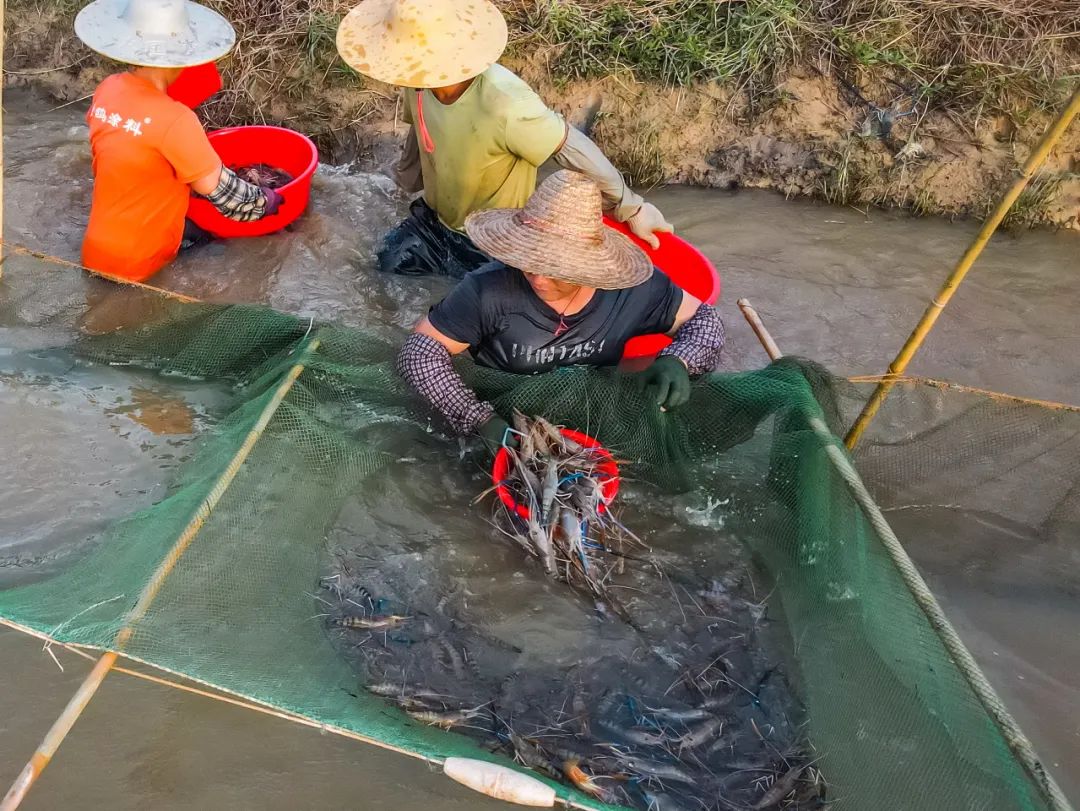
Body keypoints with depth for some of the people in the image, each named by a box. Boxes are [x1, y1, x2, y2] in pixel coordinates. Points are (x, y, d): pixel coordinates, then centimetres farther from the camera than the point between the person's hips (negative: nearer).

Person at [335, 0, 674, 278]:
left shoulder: (506, 106, -40)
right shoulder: (420, 81, -18)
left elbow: (576, 152, -30)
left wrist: (631, 209, -19)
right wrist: (406, 183, 21)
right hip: (434, 217, 6)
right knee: (389, 261, 15)